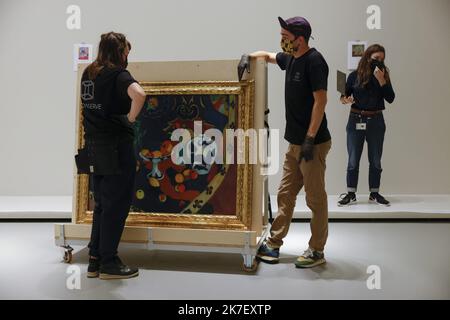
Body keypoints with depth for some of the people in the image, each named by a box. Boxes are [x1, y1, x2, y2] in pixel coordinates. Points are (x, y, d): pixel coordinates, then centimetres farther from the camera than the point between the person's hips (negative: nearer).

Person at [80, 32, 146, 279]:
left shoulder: (87, 74, 11)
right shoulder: (118, 74, -12)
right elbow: (139, 94, -31)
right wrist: (131, 118, -16)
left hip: (93, 143, 8)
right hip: (116, 145, -8)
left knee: (102, 204, 16)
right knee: (117, 204, 3)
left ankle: (95, 261, 23)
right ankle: (109, 264, 11)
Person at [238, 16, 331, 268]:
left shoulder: (314, 61, -12)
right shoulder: (290, 58, 13)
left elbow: (320, 100, -19)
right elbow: (268, 55, 33)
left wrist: (310, 139, -23)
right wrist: (249, 56, 12)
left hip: (313, 143, -9)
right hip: (295, 142, 9)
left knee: (316, 198, 2)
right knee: (285, 194, 12)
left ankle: (317, 251, 15)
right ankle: (274, 245, 22)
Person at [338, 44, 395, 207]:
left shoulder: (384, 75, 4)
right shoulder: (354, 76, 0)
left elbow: (390, 98, -6)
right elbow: (344, 95, 6)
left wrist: (381, 80, -15)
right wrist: (345, 100, -17)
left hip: (376, 121, 2)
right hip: (356, 120, -1)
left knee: (375, 160, 9)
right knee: (353, 160, 2)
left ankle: (374, 193, 21)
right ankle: (351, 194, 12)